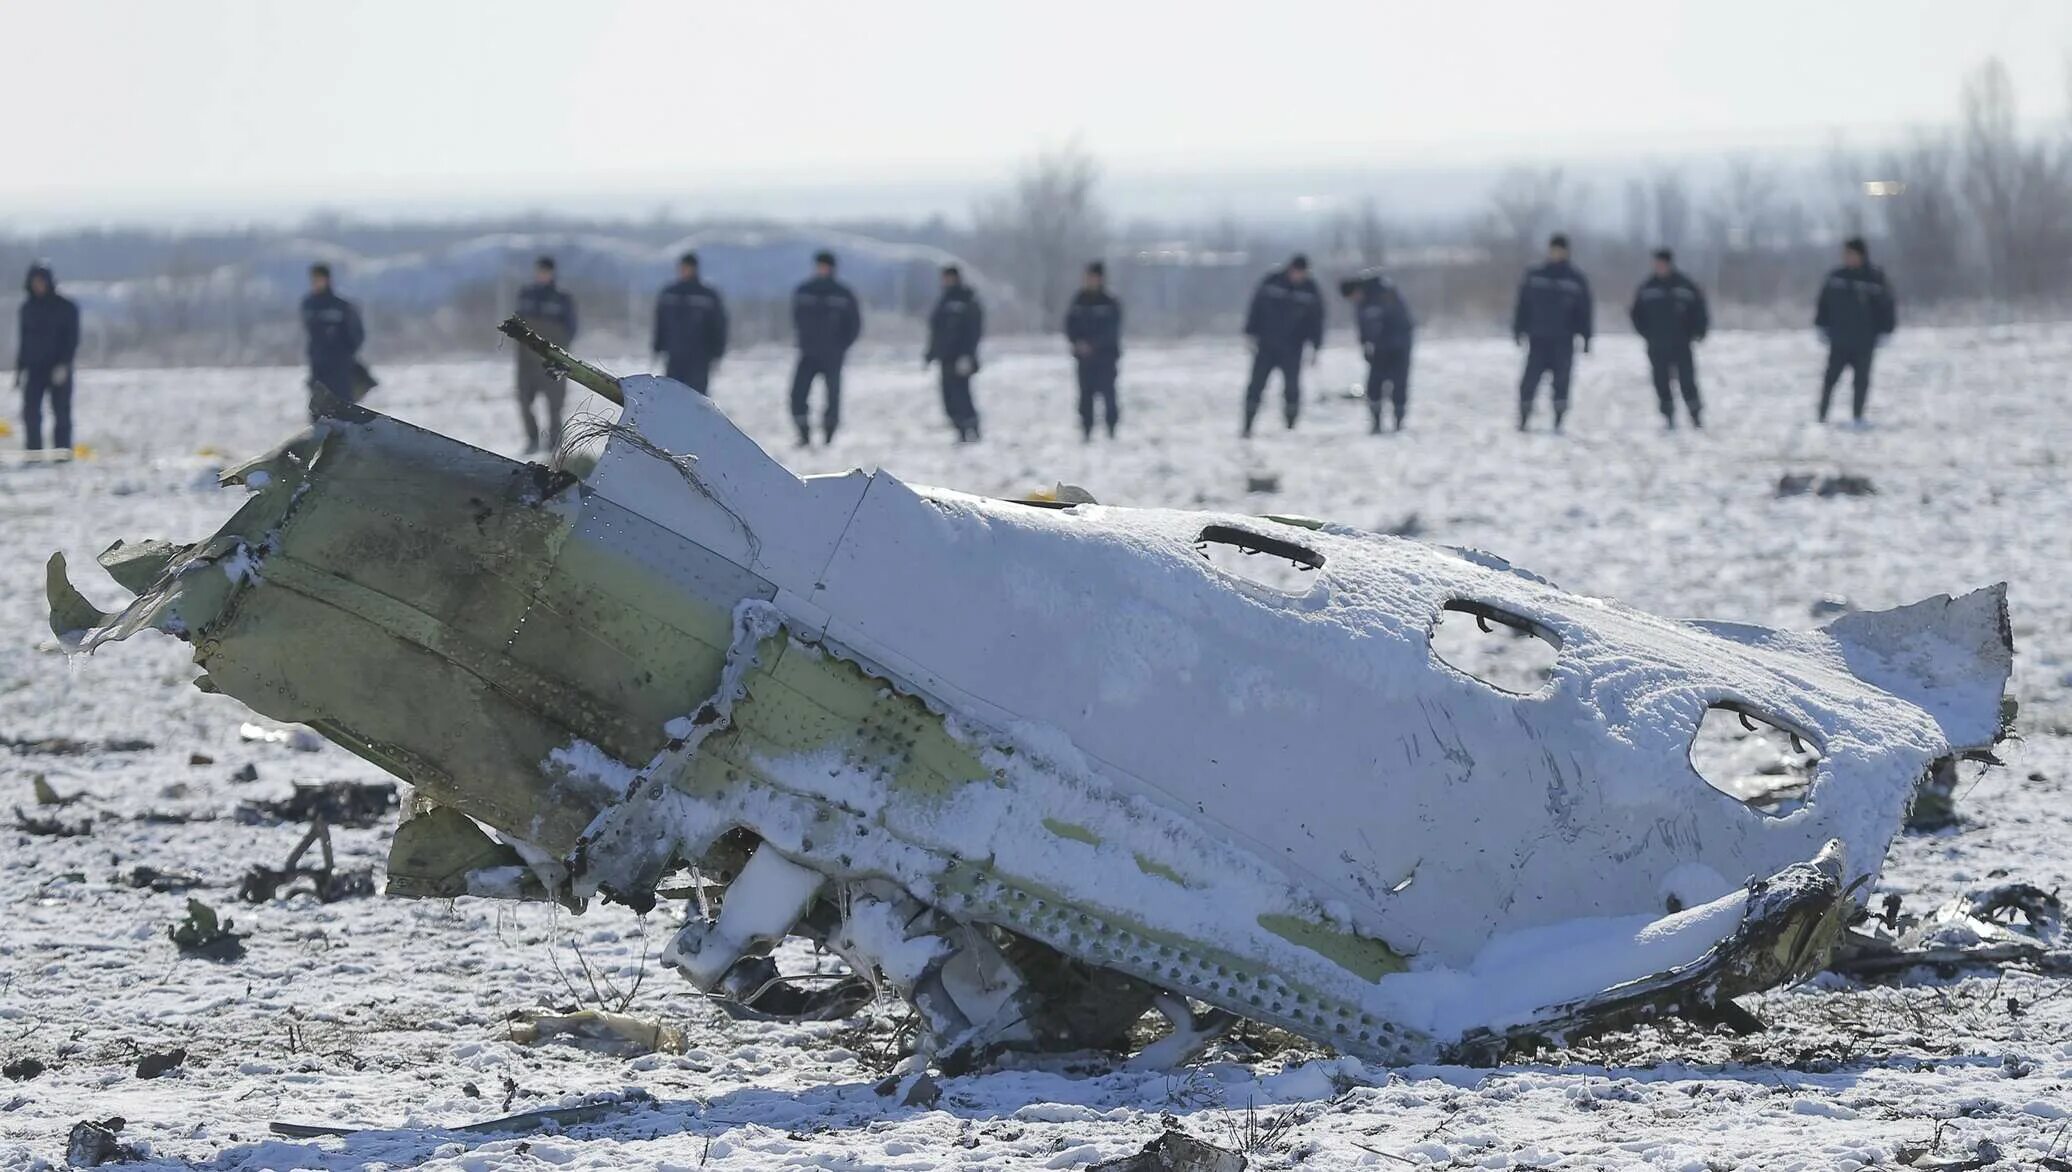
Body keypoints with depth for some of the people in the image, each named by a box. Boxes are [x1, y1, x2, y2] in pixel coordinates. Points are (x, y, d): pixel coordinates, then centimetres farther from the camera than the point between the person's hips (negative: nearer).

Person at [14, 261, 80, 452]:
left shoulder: (66, 307, -2)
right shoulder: (28, 308, 10)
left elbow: (72, 338, -5)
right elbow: (23, 341, 15)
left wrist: (64, 364, -17)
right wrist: (20, 369, 11)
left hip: (59, 369, -3)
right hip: (34, 368, 3)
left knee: (61, 413, -4)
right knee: (30, 413, -5)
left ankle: (63, 452, 0)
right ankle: (34, 453, -2)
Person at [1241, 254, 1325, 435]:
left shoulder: (1310, 290, 0)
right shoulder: (1272, 283, -3)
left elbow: (1316, 320, 5)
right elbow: (1256, 307, 1)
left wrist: (1315, 346, 1)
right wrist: (1250, 334, -2)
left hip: (1292, 350, 0)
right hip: (1266, 346, 0)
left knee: (1292, 388, -6)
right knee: (1256, 385, -1)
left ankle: (1290, 426, 5)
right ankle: (1248, 425, 5)